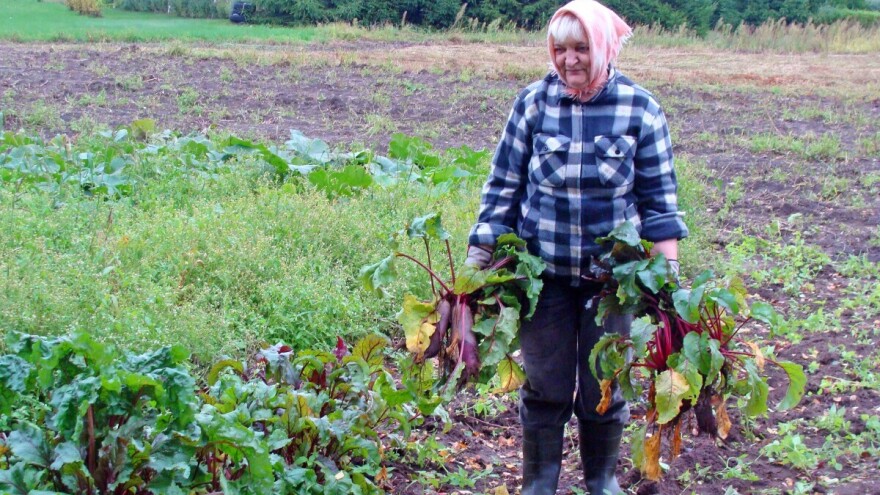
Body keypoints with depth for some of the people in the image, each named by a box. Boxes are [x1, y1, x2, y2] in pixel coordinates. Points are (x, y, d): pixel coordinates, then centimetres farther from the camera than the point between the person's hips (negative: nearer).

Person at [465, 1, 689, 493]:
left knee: (604, 387, 12)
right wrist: (480, 258, 0)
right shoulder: (533, 102, -5)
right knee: (545, 387, 8)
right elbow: (503, 186, 2)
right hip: (543, 272, 0)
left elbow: (659, 196, 0)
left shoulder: (640, 108, -6)